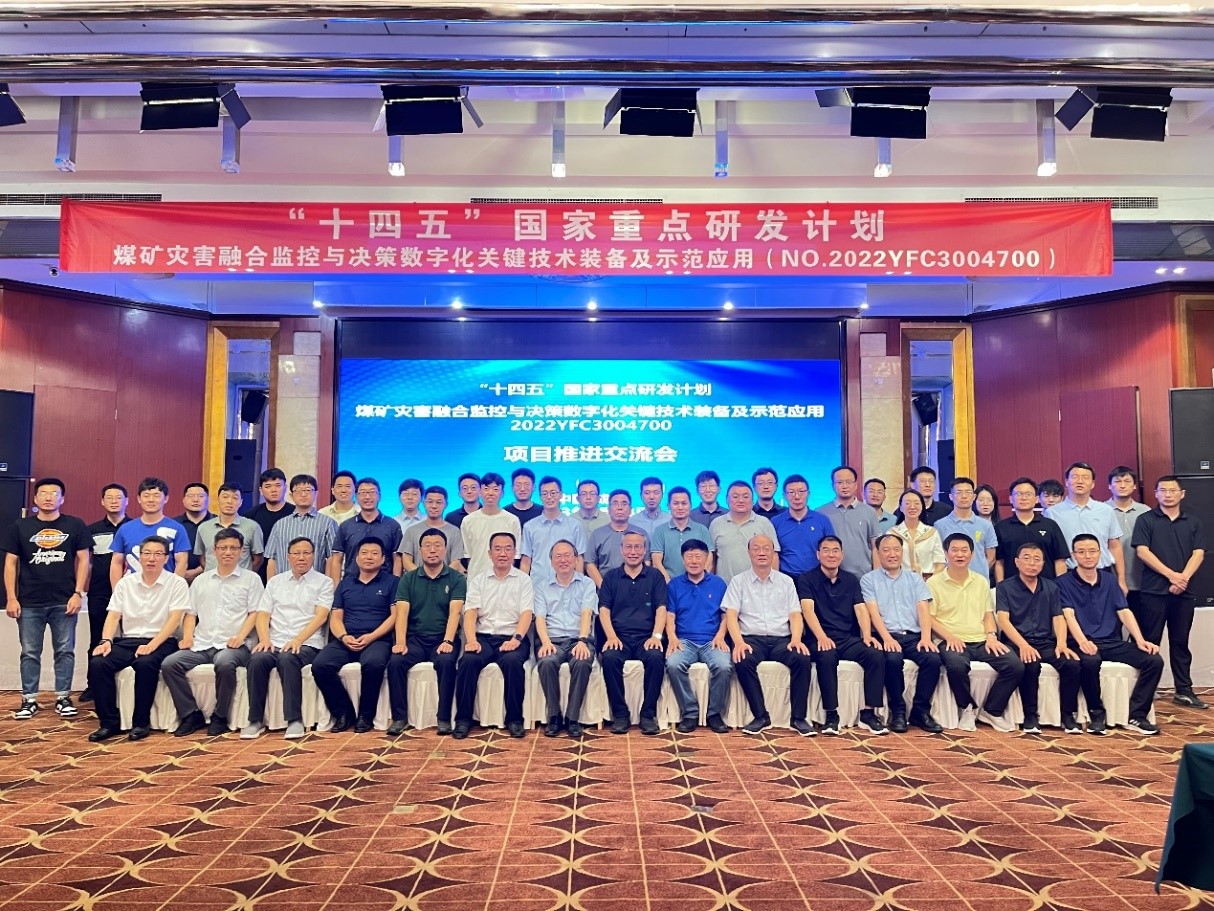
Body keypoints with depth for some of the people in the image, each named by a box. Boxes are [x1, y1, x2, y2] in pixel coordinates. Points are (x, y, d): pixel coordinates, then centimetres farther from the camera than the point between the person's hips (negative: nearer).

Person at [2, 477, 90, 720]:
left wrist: (78, 593, -4)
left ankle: (63, 698, 13)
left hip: (64, 602, -1)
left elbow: (83, 559, 3)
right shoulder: (20, 527, 5)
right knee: (30, 653, 7)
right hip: (29, 603, 1)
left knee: (65, 651, 4)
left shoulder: (75, 526, 2)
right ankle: (29, 700, 15)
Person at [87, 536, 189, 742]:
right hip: (128, 640, 4)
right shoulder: (125, 583, 12)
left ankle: (141, 722, -19)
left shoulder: (177, 584, -1)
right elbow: (113, 616, 7)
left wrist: (151, 645, -21)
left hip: (161, 642, -4)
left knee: (145, 664, -36)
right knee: (97, 663, -24)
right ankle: (109, 722, -14)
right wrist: (106, 641, -12)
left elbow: (174, 620, -9)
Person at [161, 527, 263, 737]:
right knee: (169, 664, -21)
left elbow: (255, 613, 2)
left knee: (224, 663, -37)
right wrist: (187, 636, 1)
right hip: (201, 644, 4)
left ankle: (220, 717, -17)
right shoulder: (201, 580, 22)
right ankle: (191, 714, -9)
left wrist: (240, 636, -13)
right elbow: (191, 614, 20)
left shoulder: (251, 578, 9)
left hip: (232, 645, -4)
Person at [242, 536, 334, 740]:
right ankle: (255, 720, -20)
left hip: (307, 645, -3)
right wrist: (265, 639, -8)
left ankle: (295, 720, -30)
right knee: (257, 659, -29)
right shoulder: (275, 582, 21)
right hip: (274, 644, 3)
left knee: (287, 658, -35)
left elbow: (320, 616, -4)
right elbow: (263, 615, 12)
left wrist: (297, 640, -17)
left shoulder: (323, 582, 8)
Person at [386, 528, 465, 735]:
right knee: (395, 662, -26)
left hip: (442, 639, -2)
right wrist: (400, 642, -16)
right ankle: (399, 717, -15)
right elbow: (402, 612, -1)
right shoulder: (408, 579, 11)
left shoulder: (456, 579, 5)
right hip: (414, 638, 2)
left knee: (446, 662, -32)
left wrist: (448, 641, -22)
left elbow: (454, 612, -7)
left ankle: (444, 717, -21)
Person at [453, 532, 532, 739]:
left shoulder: (523, 580, 9)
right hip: (483, 637, 2)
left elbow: (526, 613, -2)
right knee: (468, 661, -29)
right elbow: (471, 612, 2)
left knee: (512, 661, -34)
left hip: (511, 638, -1)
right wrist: (471, 640, -16)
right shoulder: (478, 580, 13)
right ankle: (463, 718, -16)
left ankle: (514, 718, -19)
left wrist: (516, 638, -20)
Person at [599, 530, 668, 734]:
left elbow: (661, 608, 4)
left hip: (646, 638, 0)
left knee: (656, 658, -33)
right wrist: (611, 636, -11)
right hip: (619, 637, 1)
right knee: (609, 658, -32)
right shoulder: (610, 577, 14)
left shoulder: (655, 576, 13)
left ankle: (649, 714, -18)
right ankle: (620, 714, -18)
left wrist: (656, 635, -13)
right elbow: (604, 610, 6)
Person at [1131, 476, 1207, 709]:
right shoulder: (1145, 520, 2)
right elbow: (1142, 551, -7)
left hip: (1183, 592, 3)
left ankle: (1184, 691, 14)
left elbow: (1198, 554, 3)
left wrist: (1183, 578, -12)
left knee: (1180, 643, 9)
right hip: (1153, 591, -3)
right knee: (1150, 643, 0)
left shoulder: (1193, 522, 12)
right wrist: (1171, 575, -13)